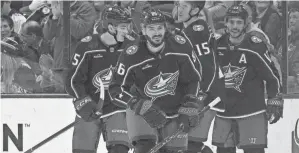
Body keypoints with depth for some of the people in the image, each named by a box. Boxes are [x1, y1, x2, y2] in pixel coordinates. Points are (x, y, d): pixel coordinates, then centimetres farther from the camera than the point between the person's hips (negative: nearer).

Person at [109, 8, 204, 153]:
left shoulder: (180, 47, -15)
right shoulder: (131, 55, -22)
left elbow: (192, 80, -2)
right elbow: (116, 89, -17)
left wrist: (189, 108, -11)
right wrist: (141, 106, -29)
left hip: (175, 111, 2)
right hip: (141, 111, -2)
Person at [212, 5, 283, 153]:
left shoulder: (255, 47, -13)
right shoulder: (218, 45, 2)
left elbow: (272, 76, -8)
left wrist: (275, 102, -10)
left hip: (251, 111, -5)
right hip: (224, 111, 5)